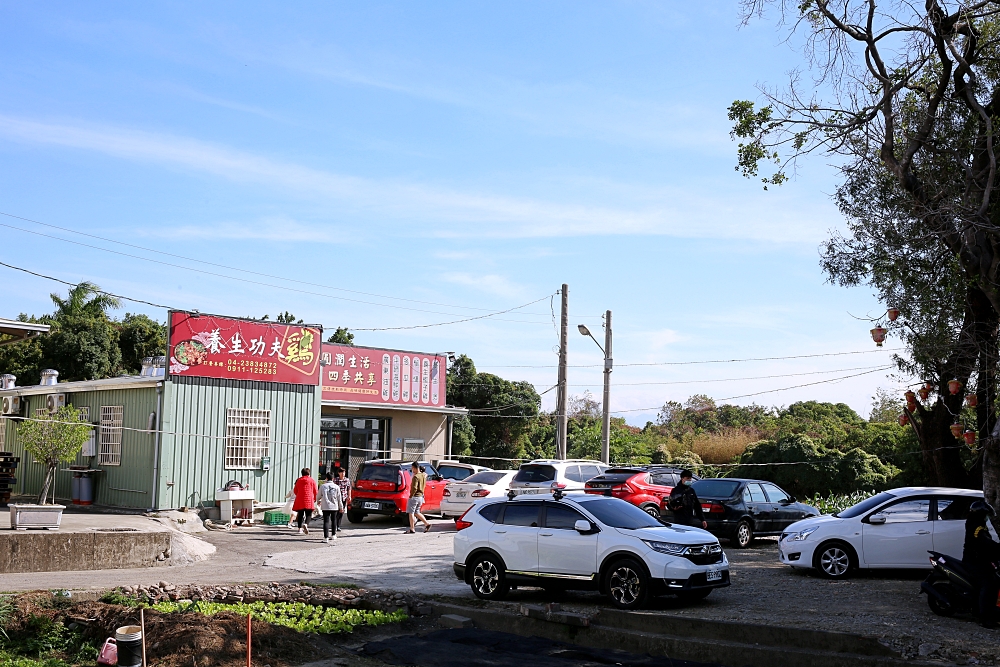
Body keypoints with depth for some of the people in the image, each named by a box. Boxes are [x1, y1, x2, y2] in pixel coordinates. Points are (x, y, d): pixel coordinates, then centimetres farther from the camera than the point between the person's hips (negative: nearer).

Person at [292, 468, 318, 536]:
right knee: (308, 514, 1)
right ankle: (306, 524, -25)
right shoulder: (312, 480, 3)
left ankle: (300, 528, 9)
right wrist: (315, 499, 21)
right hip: (309, 500, -3)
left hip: (300, 500, 3)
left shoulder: (299, 480, 10)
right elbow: (315, 491, 4)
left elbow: (295, 491, 15)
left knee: (300, 514, 10)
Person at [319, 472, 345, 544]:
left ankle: (326, 538, -13)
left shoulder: (323, 486, -1)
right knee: (333, 520, 18)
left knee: (326, 521, -3)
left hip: (325, 506, -1)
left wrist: (319, 501, 33)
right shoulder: (336, 486, -1)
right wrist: (341, 507, 14)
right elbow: (339, 498, 3)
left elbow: (319, 496, 10)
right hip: (334, 506, 1)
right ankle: (333, 535, 29)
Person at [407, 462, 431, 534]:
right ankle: (427, 523, 12)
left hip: (415, 496, -9)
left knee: (411, 512, 0)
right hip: (421, 496, 9)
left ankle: (412, 529, 1)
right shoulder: (423, 475, 9)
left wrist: (411, 496, -14)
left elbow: (414, 488, -22)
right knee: (416, 512, 18)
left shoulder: (416, 477, -17)